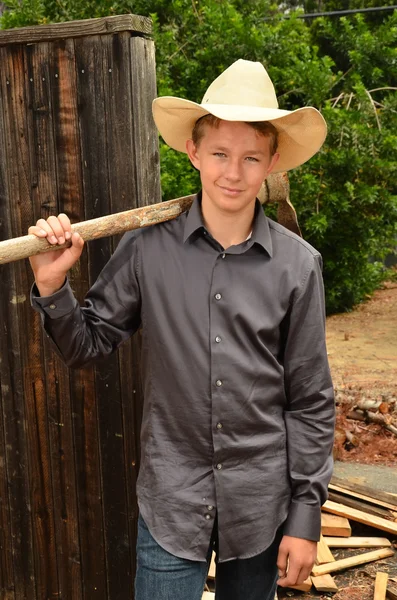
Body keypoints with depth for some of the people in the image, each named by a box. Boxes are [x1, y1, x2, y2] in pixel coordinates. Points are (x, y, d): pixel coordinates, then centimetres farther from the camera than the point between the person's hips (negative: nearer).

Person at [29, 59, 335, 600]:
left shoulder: (298, 264, -7)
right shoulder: (147, 249, -8)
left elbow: (310, 401, -2)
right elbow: (87, 347, 2)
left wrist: (305, 515, -1)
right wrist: (52, 286, -16)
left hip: (261, 503, 1)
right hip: (171, 500, -1)